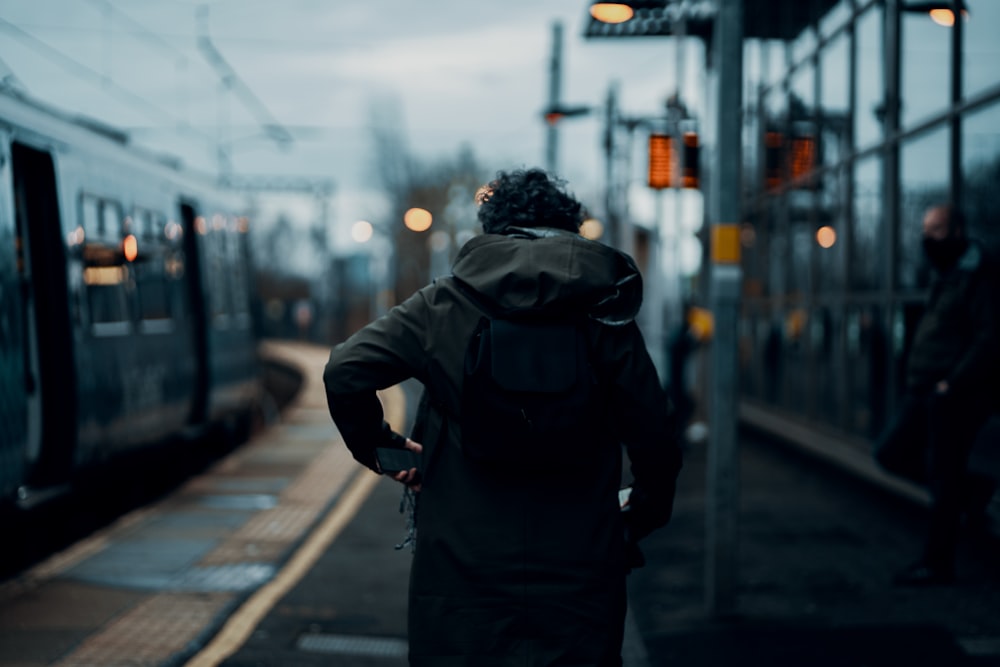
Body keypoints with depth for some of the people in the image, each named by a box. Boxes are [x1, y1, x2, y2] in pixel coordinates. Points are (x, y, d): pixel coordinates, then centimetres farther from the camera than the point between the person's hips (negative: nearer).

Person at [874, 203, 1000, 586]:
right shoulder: (944, 275, 17)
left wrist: (953, 383, -23)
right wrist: (918, 380, 14)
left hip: (957, 396, -10)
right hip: (926, 391, 10)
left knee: (943, 476, -3)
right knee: (891, 453, 9)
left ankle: (937, 565, 6)